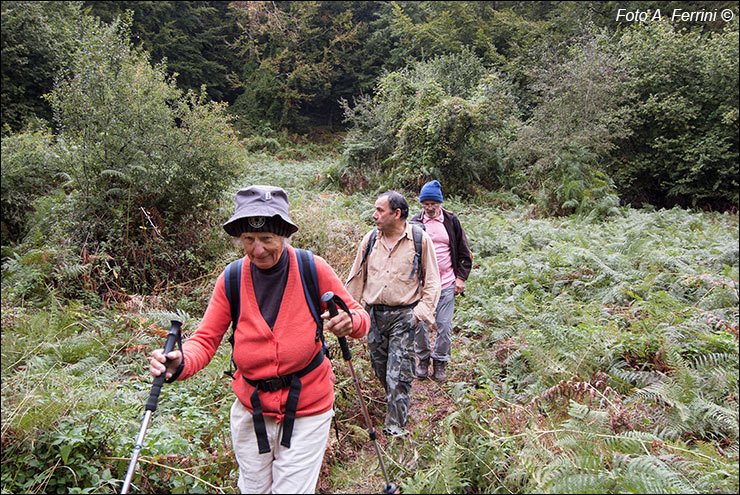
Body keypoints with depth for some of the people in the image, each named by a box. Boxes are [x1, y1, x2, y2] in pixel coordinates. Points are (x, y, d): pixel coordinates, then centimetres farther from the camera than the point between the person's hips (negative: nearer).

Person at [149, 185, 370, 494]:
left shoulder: (312, 269, -15)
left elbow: (359, 317, -7)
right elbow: (206, 339, -8)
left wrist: (350, 322, -31)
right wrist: (181, 363, -29)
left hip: (306, 411, -2)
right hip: (251, 410, 3)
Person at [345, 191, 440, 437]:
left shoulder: (420, 239, -4)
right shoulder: (370, 239, 6)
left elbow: (432, 281, 0)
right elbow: (357, 278, 13)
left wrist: (421, 311, -10)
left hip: (404, 316, -4)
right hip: (375, 315, 4)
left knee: (398, 373, -5)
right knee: (380, 368, 14)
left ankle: (396, 426, 6)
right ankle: (396, 405, 38)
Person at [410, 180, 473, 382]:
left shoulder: (451, 221, 4)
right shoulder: (415, 223, 3)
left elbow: (465, 253, 9)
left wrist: (461, 277, 2)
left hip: (447, 284, 0)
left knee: (445, 326, 2)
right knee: (420, 324, 2)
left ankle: (440, 362, 20)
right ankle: (423, 359, 24)